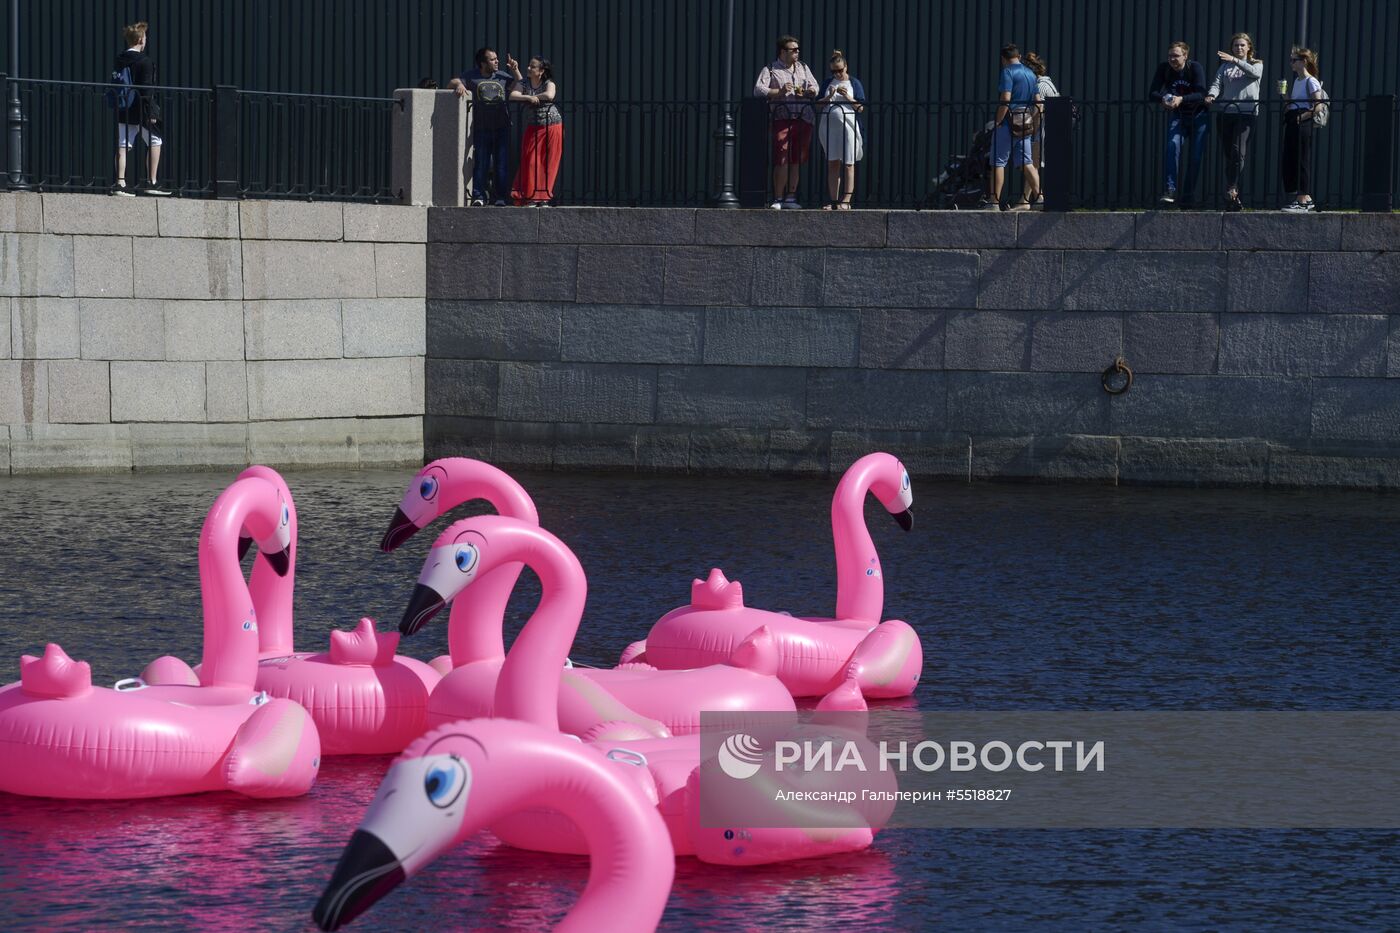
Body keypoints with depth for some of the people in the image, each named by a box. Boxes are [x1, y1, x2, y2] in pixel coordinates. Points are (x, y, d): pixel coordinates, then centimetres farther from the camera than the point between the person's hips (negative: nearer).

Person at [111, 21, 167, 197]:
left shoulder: (119, 61, 6)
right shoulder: (145, 61, -13)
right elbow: (146, 90, -17)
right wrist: (151, 113, -14)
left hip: (123, 111, 6)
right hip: (140, 110, -6)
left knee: (123, 146, 5)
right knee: (155, 142, 10)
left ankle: (120, 183, -2)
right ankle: (152, 183, 10)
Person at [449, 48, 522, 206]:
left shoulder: (502, 76, 13)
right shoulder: (471, 76, 4)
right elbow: (451, 83, -2)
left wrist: (515, 71, 1)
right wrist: (459, 84, -25)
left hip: (502, 128, 2)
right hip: (481, 128, -2)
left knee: (502, 164, 1)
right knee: (481, 163, -5)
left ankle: (501, 197, 5)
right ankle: (478, 196, -2)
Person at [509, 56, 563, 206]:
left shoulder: (549, 83, -5)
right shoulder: (524, 83, 2)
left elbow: (549, 95, -26)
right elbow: (512, 95, -15)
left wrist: (535, 97, -13)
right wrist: (529, 98, -27)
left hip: (552, 126, -2)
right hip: (533, 128, 2)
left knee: (549, 164, -1)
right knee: (531, 162, -6)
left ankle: (544, 198, 6)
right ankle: (531, 197, -3)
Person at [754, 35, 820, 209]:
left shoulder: (803, 67, 20)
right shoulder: (770, 69, 3)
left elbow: (814, 87, 21)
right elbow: (758, 90, -7)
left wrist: (806, 93, -2)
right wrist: (779, 92, -17)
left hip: (803, 118, 5)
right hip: (782, 119, -5)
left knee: (796, 160, 6)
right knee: (782, 160, -11)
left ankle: (791, 197, 13)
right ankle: (778, 199, -6)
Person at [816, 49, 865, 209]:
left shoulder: (854, 83, 5)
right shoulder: (828, 83, 14)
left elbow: (860, 108, 0)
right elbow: (818, 104, 10)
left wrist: (848, 97, -13)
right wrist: (829, 97, -7)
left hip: (848, 126, -4)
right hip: (829, 127, 4)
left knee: (848, 165, -4)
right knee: (832, 164, 3)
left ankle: (846, 201, -5)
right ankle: (834, 201, 6)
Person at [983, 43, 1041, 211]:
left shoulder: (1008, 72, -9)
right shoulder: (1031, 74, 14)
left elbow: (1006, 100, -19)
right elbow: (1038, 101, 14)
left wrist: (997, 121, -14)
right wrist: (1034, 123, 21)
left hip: (1010, 122, -7)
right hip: (1026, 124, 7)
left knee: (998, 162, -1)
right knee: (1026, 163, 9)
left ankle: (994, 201, -2)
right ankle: (1038, 195, -2)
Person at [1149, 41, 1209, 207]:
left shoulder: (1195, 67, -16)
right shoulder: (1164, 68, -9)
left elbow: (1201, 94, -26)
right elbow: (1153, 92, -13)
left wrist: (1181, 99, -42)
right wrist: (1162, 99, -36)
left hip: (1198, 116, -1)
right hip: (1176, 117, 1)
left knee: (1196, 155, -5)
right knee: (1173, 145, -23)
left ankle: (1188, 196, 6)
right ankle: (1170, 191, -31)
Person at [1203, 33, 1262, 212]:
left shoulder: (1256, 64, 11)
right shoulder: (1225, 67, 19)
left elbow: (1254, 72, -12)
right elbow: (1217, 84, 6)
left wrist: (1235, 60, -23)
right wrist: (1212, 95, -16)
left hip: (1246, 112, -3)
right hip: (1226, 112, 3)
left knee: (1239, 152, -19)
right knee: (1228, 155, 0)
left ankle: (1231, 189, -23)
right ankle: (1233, 197, 3)